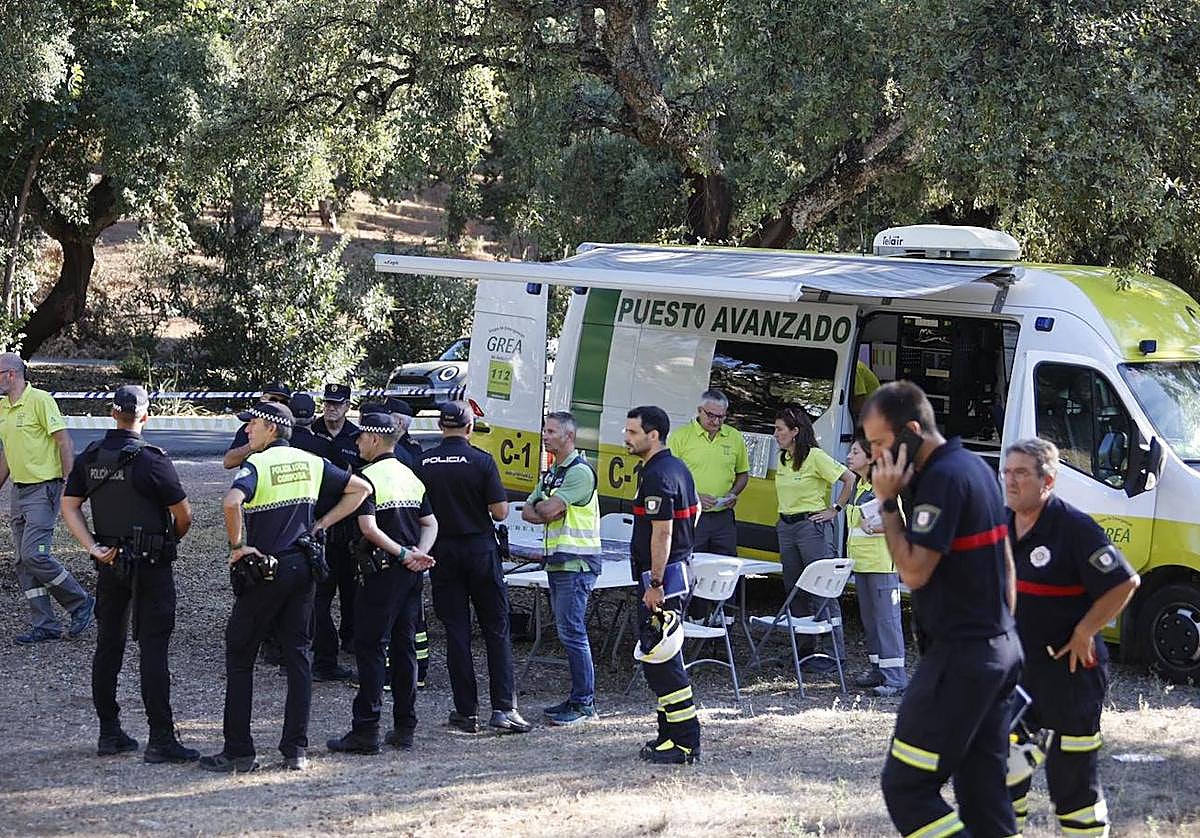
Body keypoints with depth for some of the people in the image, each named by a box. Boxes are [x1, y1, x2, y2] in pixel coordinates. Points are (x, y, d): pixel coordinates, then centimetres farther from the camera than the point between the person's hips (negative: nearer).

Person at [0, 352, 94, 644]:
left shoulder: (40, 400, -13)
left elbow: (65, 442, -14)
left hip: (43, 489, -9)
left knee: (35, 555, -15)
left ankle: (80, 603, 4)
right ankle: (45, 626, 9)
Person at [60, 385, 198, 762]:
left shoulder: (90, 457, 2)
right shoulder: (151, 460, -15)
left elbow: (69, 506, 3)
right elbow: (183, 514, -12)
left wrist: (93, 548, -3)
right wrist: (174, 538, 9)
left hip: (110, 562, 6)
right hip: (150, 563, -6)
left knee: (108, 645, 13)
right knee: (153, 649, -5)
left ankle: (109, 733, 17)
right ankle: (161, 739, -6)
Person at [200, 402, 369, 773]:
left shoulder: (256, 464, -11)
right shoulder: (312, 463, 8)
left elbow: (232, 503, -31)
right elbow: (360, 488, 16)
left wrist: (237, 545, -17)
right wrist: (320, 525, 13)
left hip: (264, 571, -5)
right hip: (302, 567, 6)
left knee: (240, 657, 4)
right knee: (299, 656, 9)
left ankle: (238, 750, 3)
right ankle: (296, 750, 6)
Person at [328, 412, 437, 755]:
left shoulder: (369, 476, -11)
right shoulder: (410, 476, 15)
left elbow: (369, 528, -21)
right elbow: (430, 523, 14)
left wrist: (402, 553, -14)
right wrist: (418, 554, 0)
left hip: (384, 571, -8)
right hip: (412, 573, 8)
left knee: (370, 647, -5)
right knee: (404, 646, 11)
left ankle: (365, 731, -7)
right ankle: (404, 729, 13)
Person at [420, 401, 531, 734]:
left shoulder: (424, 463, -2)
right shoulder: (481, 461, -10)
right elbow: (500, 512, -11)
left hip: (442, 552, 2)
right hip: (480, 550, -2)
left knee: (456, 631, 7)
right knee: (497, 630, 4)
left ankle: (467, 712, 6)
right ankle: (503, 708, -3)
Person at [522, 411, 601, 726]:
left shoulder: (580, 472, -13)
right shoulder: (551, 473, 18)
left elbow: (548, 509, -21)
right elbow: (528, 513, 12)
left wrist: (540, 505, 1)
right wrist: (549, 511, -8)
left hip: (576, 563, -10)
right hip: (557, 562, 10)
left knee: (572, 632, -9)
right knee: (568, 632, 12)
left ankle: (584, 703, -6)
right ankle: (580, 697, 17)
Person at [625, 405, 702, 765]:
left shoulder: (657, 476, -18)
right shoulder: (678, 467, 14)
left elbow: (662, 532, -23)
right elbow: (695, 509, 28)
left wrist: (655, 584, -23)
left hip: (660, 576, -11)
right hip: (678, 570, 11)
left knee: (660, 658, -9)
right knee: (659, 657, 16)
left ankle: (685, 742, -9)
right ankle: (670, 734, 21)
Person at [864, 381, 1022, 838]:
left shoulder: (943, 478, -18)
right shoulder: (975, 466, 14)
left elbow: (914, 571, -20)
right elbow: (1005, 562, 23)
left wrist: (889, 503, -13)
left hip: (960, 656, -10)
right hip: (1000, 648, 10)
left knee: (905, 787, -7)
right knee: (984, 792, 12)